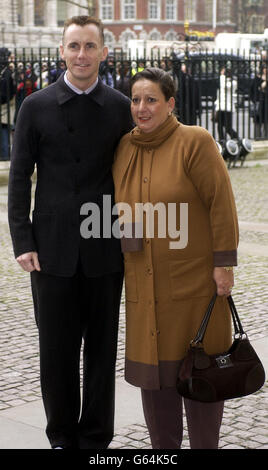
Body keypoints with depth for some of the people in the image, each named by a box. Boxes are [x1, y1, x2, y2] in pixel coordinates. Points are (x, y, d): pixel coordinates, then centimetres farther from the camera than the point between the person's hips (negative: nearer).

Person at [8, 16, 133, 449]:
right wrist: (23, 243, -5)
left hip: (105, 250, 1)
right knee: (56, 348, 7)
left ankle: (96, 438, 21)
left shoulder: (121, 109, 4)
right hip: (53, 249, 0)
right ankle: (63, 437, 22)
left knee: (102, 348, 8)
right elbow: (19, 179, 2)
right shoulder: (36, 107, 2)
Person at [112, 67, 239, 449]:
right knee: (153, 367, 10)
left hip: (195, 279, -5)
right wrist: (122, 220, 3)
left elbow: (221, 203, -11)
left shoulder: (195, 142, -9)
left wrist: (224, 263, -13)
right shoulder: (124, 148, 8)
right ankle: (164, 448, 24)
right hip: (145, 284, 5)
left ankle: (205, 446, 21)